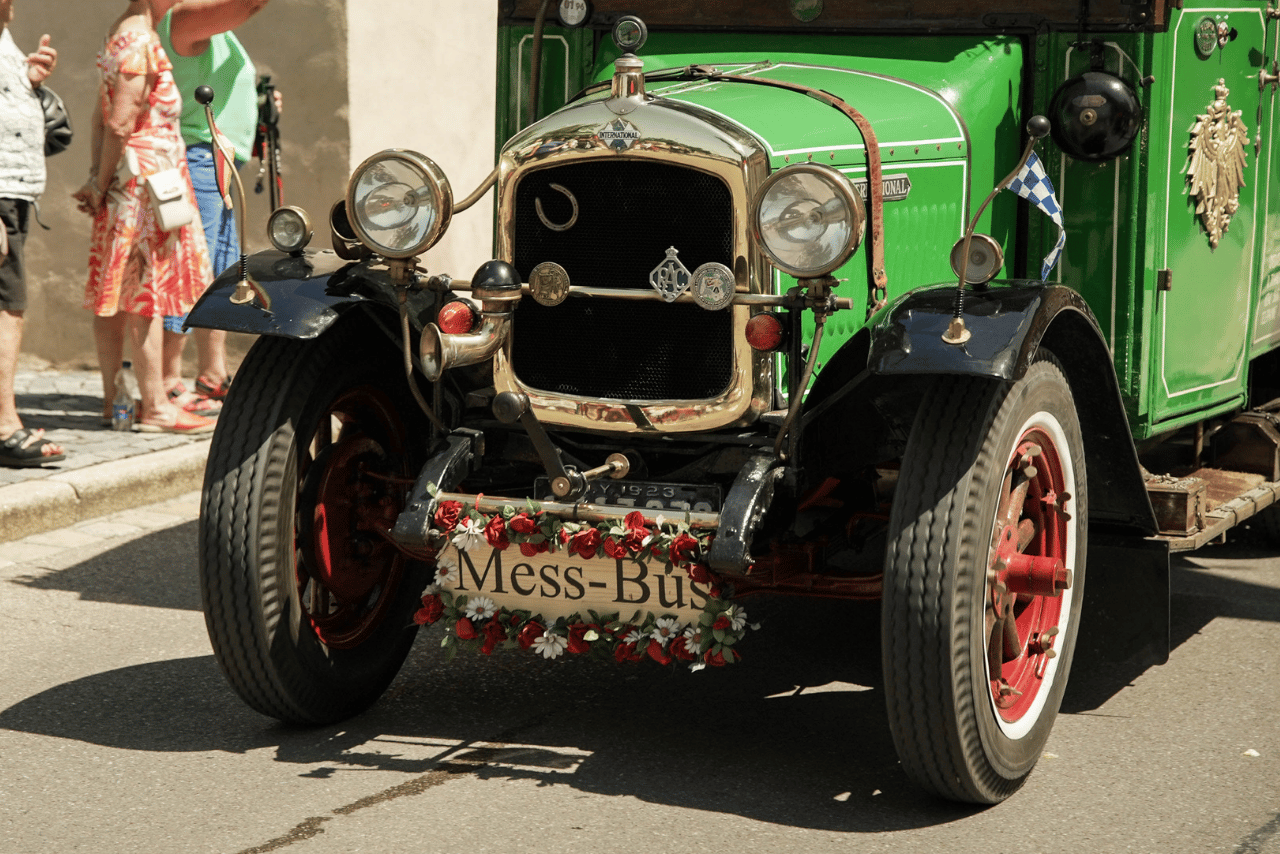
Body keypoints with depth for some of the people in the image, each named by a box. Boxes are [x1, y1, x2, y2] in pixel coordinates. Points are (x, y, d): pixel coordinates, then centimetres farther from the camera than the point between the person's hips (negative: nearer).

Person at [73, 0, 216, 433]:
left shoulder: (119, 36, 17)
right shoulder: (140, 44, -15)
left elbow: (102, 118, 17)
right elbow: (119, 125, -18)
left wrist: (98, 181, 13)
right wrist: (101, 187, -10)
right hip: (145, 180, -10)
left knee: (116, 299, 11)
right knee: (148, 297, -7)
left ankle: (114, 398, 16)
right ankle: (155, 407, -5)